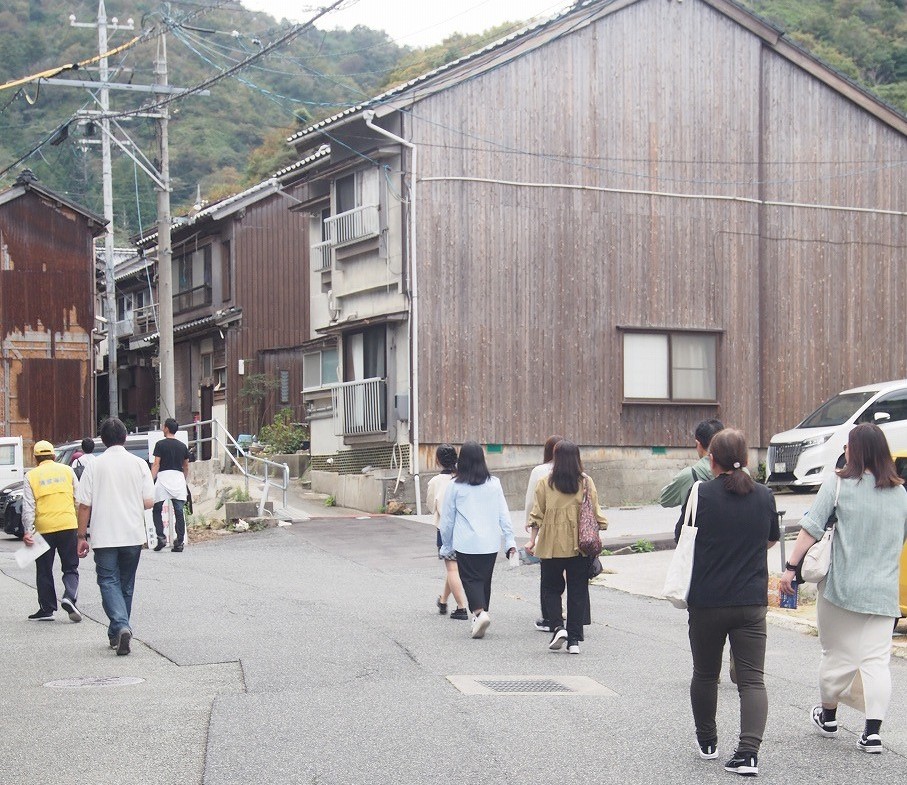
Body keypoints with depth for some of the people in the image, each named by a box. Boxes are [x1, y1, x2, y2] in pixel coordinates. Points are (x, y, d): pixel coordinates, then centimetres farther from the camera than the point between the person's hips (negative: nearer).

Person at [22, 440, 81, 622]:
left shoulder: (31, 476, 3)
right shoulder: (67, 470, 8)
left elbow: (28, 506, -5)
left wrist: (28, 531, -8)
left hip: (44, 528, -1)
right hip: (68, 525, 1)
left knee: (44, 571, 11)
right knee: (70, 568, 8)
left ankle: (47, 609, 12)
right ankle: (69, 597, -16)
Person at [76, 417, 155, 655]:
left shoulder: (94, 466, -5)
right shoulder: (139, 464, -1)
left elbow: (85, 505, -5)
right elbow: (149, 502, -2)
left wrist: (82, 537, 3)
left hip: (104, 537, -2)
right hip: (133, 535, 2)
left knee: (109, 582, 0)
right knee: (126, 584, 15)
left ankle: (121, 626, -22)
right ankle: (117, 633, 22)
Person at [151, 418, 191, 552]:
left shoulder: (160, 444, -2)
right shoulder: (182, 446, 11)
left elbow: (156, 464, -7)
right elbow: (186, 467, 17)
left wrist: (151, 481, -8)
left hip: (164, 477, -4)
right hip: (178, 477, 4)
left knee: (157, 510, 8)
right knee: (179, 512, 2)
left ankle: (161, 537, -6)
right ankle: (179, 542, -2)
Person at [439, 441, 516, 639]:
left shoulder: (455, 486, -5)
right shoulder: (494, 483, 3)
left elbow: (447, 519, 2)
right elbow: (504, 514, 4)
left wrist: (446, 546, 13)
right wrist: (509, 540, 8)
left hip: (465, 543, -3)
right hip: (490, 543, 3)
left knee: (470, 578, 1)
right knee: (485, 579, 14)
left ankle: (480, 612, -21)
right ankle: (480, 617, 18)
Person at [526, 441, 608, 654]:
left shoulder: (545, 483, -4)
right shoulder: (586, 482, -1)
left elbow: (537, 514, -1)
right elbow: (595, 513, 1)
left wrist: (532, 540, 7)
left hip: (552, 546, -1)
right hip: (580, 546, 1)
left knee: (551, 587, 15)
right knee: (577, 591, 8)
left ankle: (557, 627, -4)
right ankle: (574, 640, 6)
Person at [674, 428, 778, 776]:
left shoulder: (701, 494, -9)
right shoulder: (764, 496, 1)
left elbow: (681, 538, 2)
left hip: (706, 601, -1)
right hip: (751, 601, 1)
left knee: (705, 674, 17)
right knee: (752, 679, -1)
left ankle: (707, 742, 30)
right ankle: (748, 751, -15)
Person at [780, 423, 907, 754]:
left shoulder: (838, 486, -8)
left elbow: (811, 530, -12)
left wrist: (791, 567, -8)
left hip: (842, 587, -3)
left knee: (838, 655, 11)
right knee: (876, 659, 3)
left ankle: (828, 717, 29)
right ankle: (873, 731, -4)